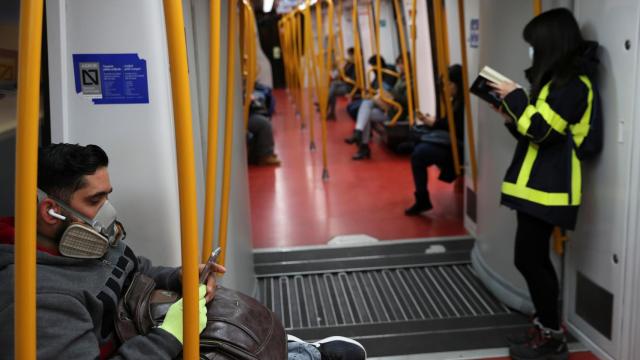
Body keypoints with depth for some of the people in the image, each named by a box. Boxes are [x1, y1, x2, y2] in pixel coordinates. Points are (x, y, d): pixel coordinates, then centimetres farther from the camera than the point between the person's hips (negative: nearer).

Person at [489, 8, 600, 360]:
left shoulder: (573, 83, -13)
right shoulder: (556, 79, 18)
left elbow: (541, 130, -22)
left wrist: (515, 97, -11)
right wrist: (511, 116, 7)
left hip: (548, 187, -10)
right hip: (537, 184, 10)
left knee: (528, 259, -7)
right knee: (534, 259, 13)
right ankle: (545, 328, 24)